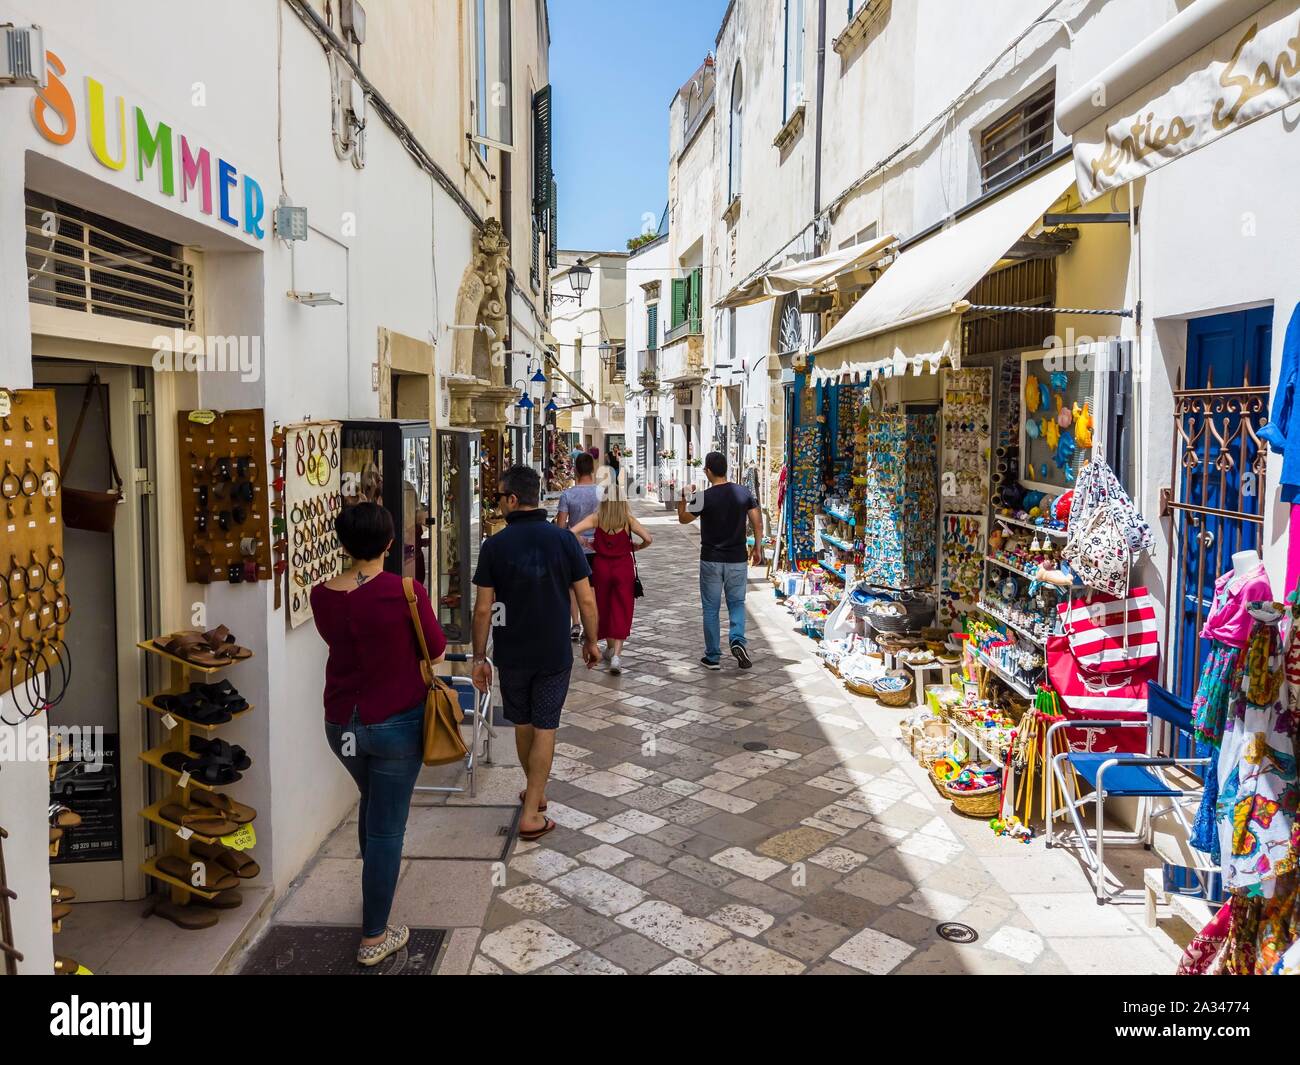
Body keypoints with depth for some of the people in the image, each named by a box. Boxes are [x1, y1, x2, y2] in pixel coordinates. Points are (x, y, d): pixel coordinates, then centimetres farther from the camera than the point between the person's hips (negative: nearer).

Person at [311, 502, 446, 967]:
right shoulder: (407, 592, -20)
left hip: (341, 723, 5)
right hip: (396, 722, -5)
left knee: (371, 800, 30)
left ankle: (375, 878, 51)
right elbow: (437, 653, -8)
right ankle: (373, 938, 16)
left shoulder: (322, 595, -6)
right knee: (387, 825, 6)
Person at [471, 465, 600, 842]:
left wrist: (479, 656, 3)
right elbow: (586, 600, -6)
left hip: (512, 654, 1)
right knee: (545, 728, 7)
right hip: (554, 653, 0)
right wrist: (591, 640, 9)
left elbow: (483, 609, -7)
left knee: (522, 724, 19)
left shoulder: (494, 545, -9)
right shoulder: (564, 539, -8)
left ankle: (535, 792, 38)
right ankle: (531, 814, 7)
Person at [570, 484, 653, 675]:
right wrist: (636, 547, 6)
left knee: (603, 608, 19)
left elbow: (572, 532, -17)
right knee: (621, 612, 2)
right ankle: (617, 654, -11)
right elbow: (648, 539, -13)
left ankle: (610, 648, 33)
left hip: (601, 566, 1)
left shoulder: (596, 518, -7)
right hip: (623, 567, -1)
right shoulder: (627, 519, -8)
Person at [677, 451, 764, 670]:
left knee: (711, 608, 8)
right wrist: (757, 548, 10)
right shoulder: (744, 492, -3)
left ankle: (713, 657, 12)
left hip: (711, 560, -2)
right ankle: (738, 640, -8)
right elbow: (757, 522, 0)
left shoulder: (704, 498, -12)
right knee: (737, 603, 16)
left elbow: (683, 519, 2)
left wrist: (683, 499, 13)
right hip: (737, 559, 2)